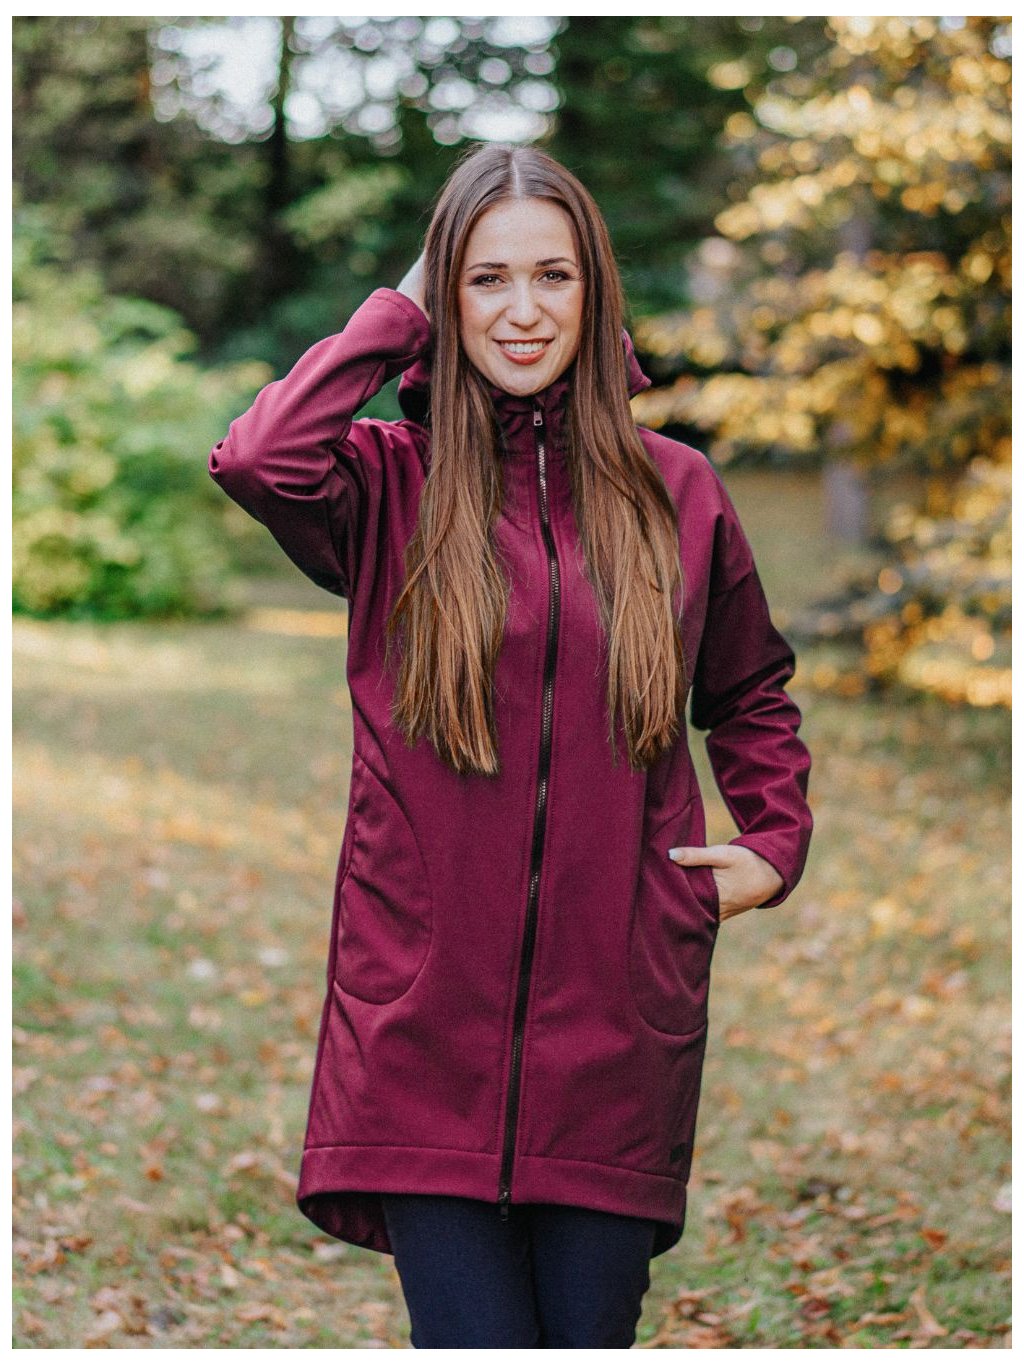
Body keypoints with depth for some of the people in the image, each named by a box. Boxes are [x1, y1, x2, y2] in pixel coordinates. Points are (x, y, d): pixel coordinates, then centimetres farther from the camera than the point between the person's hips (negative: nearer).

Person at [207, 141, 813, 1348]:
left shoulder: (674, 490, 8)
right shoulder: (390, 482, 1)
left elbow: (754, 689, 24)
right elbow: (255, 460, -22)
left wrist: (774, 846, 10)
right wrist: (394, 318, -8)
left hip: (616, 1017, 2)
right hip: (425, 1012, -2)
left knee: (590, 1334, 8)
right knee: (472, 1335, -4)